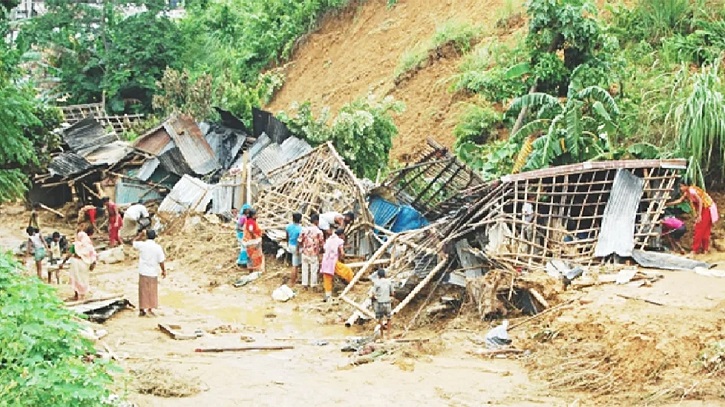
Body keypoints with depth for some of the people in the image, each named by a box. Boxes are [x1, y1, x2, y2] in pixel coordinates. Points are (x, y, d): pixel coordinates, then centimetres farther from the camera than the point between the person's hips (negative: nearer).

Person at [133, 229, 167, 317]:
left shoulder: (142, 245, -7)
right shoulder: (157, 247, -11)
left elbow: (134, 241, 15)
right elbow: (161, 261, -8)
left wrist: (141, 234, 20)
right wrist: (163, 271, 5)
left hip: (143, 272, 2)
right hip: (153, 273, -2)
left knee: (143, 291, 11)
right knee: (152, 292, 9)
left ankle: (141, 310, 15)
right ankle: (149, 310, 7)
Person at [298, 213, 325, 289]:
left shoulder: (304, 230, -6)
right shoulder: (319, 231, -15)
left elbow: (300, 240, -2)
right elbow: (322, 244, -9)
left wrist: (301, 249, 14)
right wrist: (320, 249, 11)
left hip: (305, 252, 3)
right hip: (314, 253, -3)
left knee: (305, 268, 15)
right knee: (314, 269, 10)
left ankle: (305, 283, 23)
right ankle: (313, 284, 18)